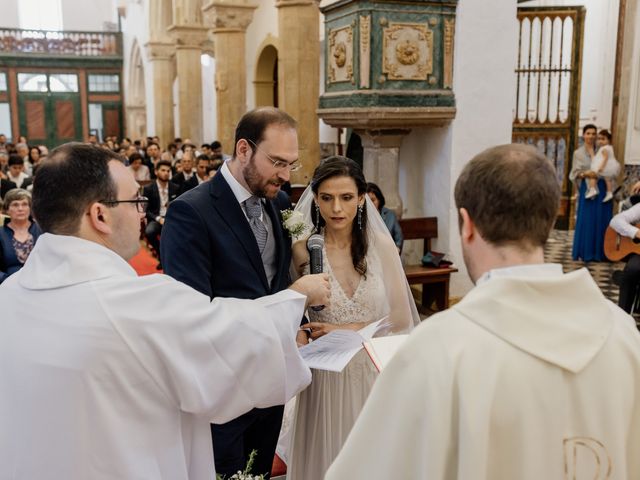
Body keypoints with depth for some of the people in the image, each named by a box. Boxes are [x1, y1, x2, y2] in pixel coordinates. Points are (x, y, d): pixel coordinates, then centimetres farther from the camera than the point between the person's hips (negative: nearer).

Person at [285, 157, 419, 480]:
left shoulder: (381, 244, -6)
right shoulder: (302, 248, -9)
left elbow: (401, 318, -4)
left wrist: (345, 330, -14)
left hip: (373, 373, 1)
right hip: (324, 376, -1)